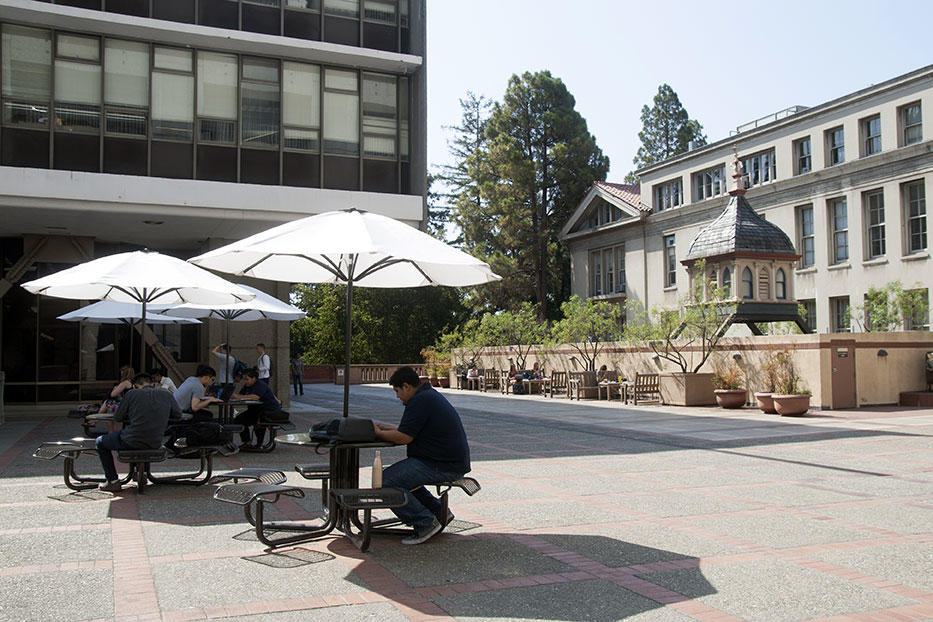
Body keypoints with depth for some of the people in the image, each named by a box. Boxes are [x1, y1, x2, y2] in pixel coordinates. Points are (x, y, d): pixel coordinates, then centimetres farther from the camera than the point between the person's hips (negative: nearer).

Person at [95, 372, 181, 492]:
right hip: (155, 445, 4)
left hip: (132, 442, -4)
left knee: (100, 442, 22)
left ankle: (113, 481, 16)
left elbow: (118, 417, 4)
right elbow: (178, 413, 18)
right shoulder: (166, 396, 5)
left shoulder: (132, 394, -4)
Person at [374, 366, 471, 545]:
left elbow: (404, 437, -18)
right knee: (400, 474, 25)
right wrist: (385, 428, 19)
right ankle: (439, 512, 19)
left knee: (386, 482, -15)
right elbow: (412, 430, 25)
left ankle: (426, 523, -10)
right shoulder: (430, 395, 19)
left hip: (443, 466, -11)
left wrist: (379, 433, -2)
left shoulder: (420, 401, -16)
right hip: (453, 462, 11)